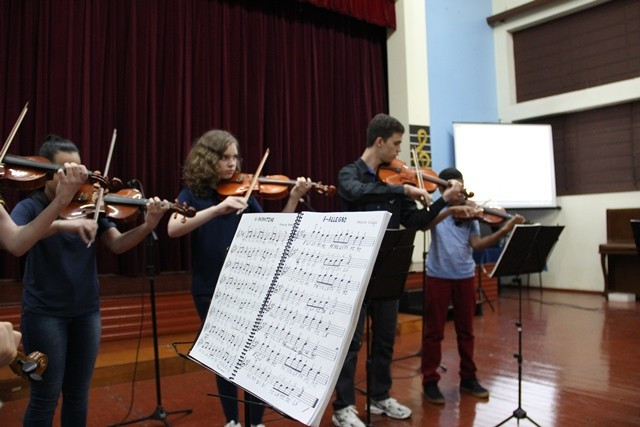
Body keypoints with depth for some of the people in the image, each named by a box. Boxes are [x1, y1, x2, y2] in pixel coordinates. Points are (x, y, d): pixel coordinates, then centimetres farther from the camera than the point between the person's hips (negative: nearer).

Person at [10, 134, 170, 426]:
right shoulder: (30, 207, -6)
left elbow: (117, 245, -7)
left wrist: (148, 226, -25)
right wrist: (62, 223, -39)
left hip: (87, 311, 3)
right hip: (44, 313, -3)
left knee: (78, 395, 14)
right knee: (45, 397, 5)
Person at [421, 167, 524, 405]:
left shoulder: (470, 214, 6)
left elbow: (476, 244, -7)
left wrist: (504, 231, -20)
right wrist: (450, 209, -34)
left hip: (465, 276, 3)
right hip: (438, 276, -3)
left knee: (466, 330, 12)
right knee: (434, 331, 3)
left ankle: (468, 378, 26)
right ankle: (430, 381, 13)